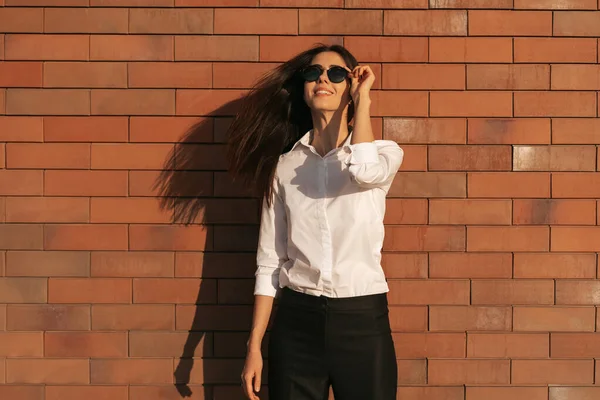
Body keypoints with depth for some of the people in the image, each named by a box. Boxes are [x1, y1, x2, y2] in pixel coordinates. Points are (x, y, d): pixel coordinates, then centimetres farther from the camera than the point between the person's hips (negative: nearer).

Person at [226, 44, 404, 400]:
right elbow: (269, 262, 5)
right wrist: (254, 347, 2)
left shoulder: (384, 153, 1)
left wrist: (363, 98, -9)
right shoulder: (284, 164, 5)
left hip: (362, 320, -1)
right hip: (297, 321, 2)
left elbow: (363, 170, -25)